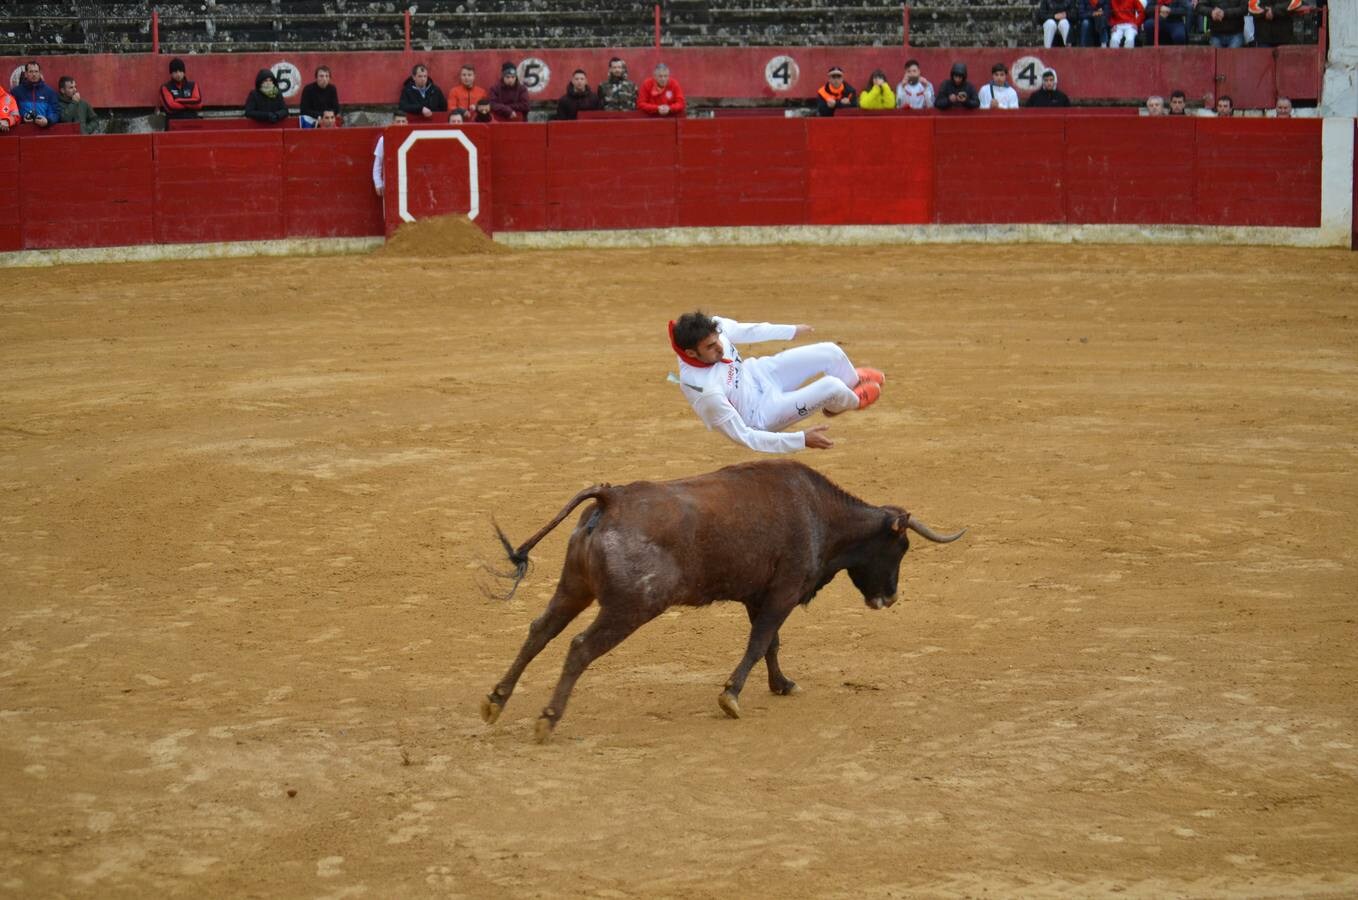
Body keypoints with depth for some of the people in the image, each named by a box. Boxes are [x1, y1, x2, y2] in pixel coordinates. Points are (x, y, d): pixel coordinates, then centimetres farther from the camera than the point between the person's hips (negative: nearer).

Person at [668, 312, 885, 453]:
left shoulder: (711, 329, -24)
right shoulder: (706, 391, -41)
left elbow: (742, 330, 0)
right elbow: (744, 437, -32)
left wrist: (792, 330, 15)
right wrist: (801, 440, -32)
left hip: (757, 374, 6)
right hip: (760, 412, -6)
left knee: (831, 353, -1)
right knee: (832, 387, -18)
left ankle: (853, 381, 39)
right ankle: (852, 400, 24)